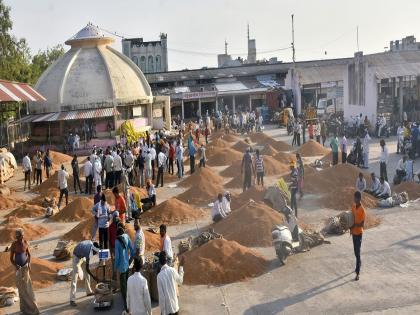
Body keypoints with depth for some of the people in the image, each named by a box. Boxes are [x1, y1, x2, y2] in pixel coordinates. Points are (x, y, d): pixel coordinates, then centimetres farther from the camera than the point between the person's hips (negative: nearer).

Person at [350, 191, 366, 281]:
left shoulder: (362, 210, -20)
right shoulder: (353, 207, 3)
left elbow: (362, 224, -20)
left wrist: (354, 225, -23)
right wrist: (350, 228, 4)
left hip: (359, 233, -7)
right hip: (353, 232, 7)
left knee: (357, 252, -7)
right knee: (355, 251, 21)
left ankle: (357, 273, -5)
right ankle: (359, 263, 44)